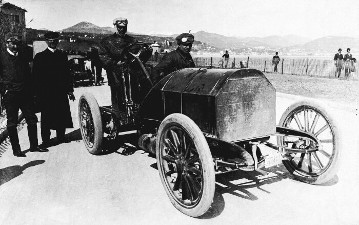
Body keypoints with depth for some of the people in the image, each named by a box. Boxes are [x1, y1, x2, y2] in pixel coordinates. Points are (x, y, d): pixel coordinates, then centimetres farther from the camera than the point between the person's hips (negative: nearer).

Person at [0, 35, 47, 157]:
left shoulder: (23, 55, 13)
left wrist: (31, 90, 8)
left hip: (25, 93, 4)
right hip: (10, 94, -4)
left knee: (32, 119, 6)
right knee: (12, 123, 3)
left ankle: (34, 145, 19)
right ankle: (16, 149, 12)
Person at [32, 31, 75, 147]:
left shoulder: (62, 55, 13)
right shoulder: (40, 57, 2)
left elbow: (68, 73, 13)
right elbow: (36, 76, -1)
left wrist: (70, 90, 8)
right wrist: (37, 93, -8)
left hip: (61, 92, 3)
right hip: (46, 93, -3)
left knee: (62, 115, 4)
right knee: (46, 117, 1)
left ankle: (61, 137, 18)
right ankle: (45, 140, 10)